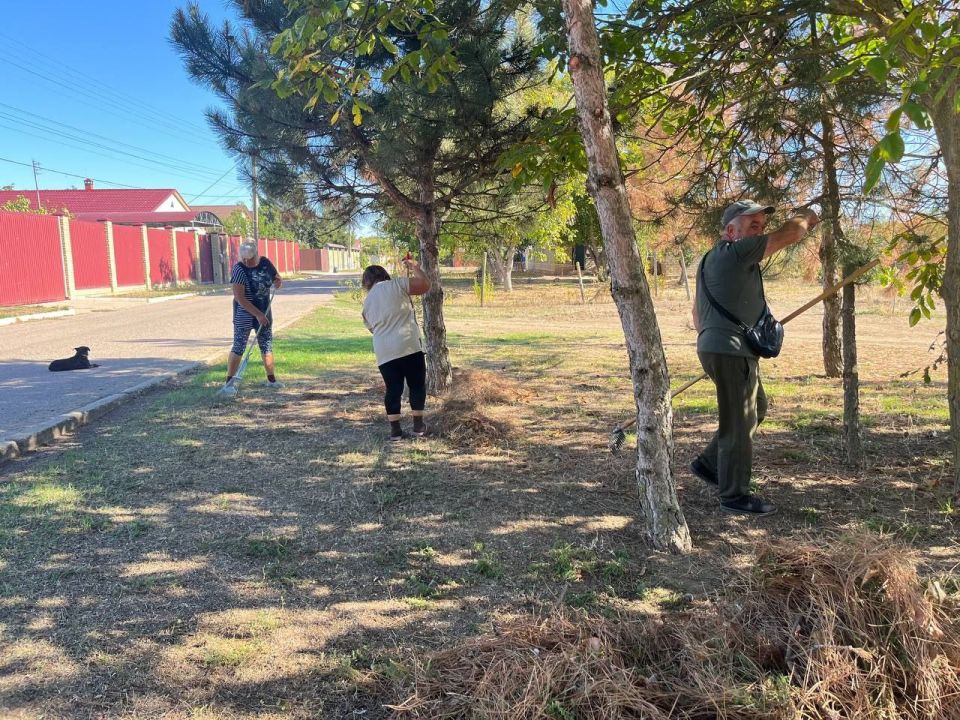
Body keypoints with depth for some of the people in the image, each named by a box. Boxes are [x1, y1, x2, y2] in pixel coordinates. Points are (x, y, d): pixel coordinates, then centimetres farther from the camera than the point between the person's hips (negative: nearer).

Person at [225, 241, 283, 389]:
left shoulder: (265, 263, -2)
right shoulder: (239, 269, -17)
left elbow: (278, 279, 14)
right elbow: (239, 298, -21)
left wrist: (278, 282, -11)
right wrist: (257, 314, -24)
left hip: (264, 312, 5)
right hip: (244, 313, -5)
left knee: (267, 345, 12)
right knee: (238, 347, -5)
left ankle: (271, 379, 22)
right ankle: (229, 381, 0)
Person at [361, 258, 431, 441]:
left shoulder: (367, 303, 17)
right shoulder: (395, 285, 1)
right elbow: (425, 284, -1)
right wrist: (414, 266, 14)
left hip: (384, 351, 4)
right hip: (408, 345, -4)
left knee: (392, 389, 11)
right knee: (417, 385, 10)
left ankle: (395, 430, 12)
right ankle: (418, 426, 14)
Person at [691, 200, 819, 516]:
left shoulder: (713, 258, 18)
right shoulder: (735, 252, -14)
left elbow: (698, 310, 23)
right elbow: (789, 234, -12)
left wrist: (708, 338, 28)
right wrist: (805, 217, 8)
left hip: (716, 348, 11)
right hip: (730, 351, -11)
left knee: (756, 408, 21)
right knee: (739, 422, -2)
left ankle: (708, 463, 26)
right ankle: (735, 495, 8)